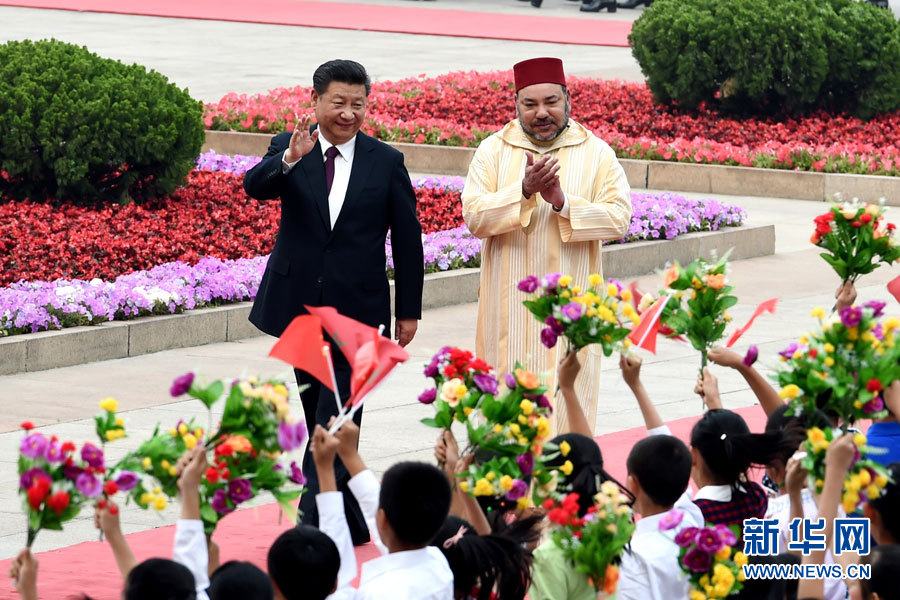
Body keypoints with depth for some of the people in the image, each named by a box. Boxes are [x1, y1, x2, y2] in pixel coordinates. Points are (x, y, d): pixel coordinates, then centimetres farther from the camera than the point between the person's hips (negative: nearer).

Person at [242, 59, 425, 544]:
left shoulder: (386, 162, -1)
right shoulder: (288, 149, 1)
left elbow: (407, 240, 5)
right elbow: (254, 186, -20)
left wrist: (409, 310, 5)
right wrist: (290, 159, -40)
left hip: (356, 308, -3)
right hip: (300, 302, 3)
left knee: (337, 417, -11)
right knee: (318, 411, 12)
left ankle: (316, 519, -13)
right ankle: (349, 521, 24)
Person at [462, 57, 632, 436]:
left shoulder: (596, 154, 4)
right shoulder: (493, 151, 5)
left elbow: (619, 218, -6)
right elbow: (474, 216, -7)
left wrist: (563, 202, -19)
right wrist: (524, 191, -21)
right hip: (508, 304, 1)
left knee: (567, 408, -3)